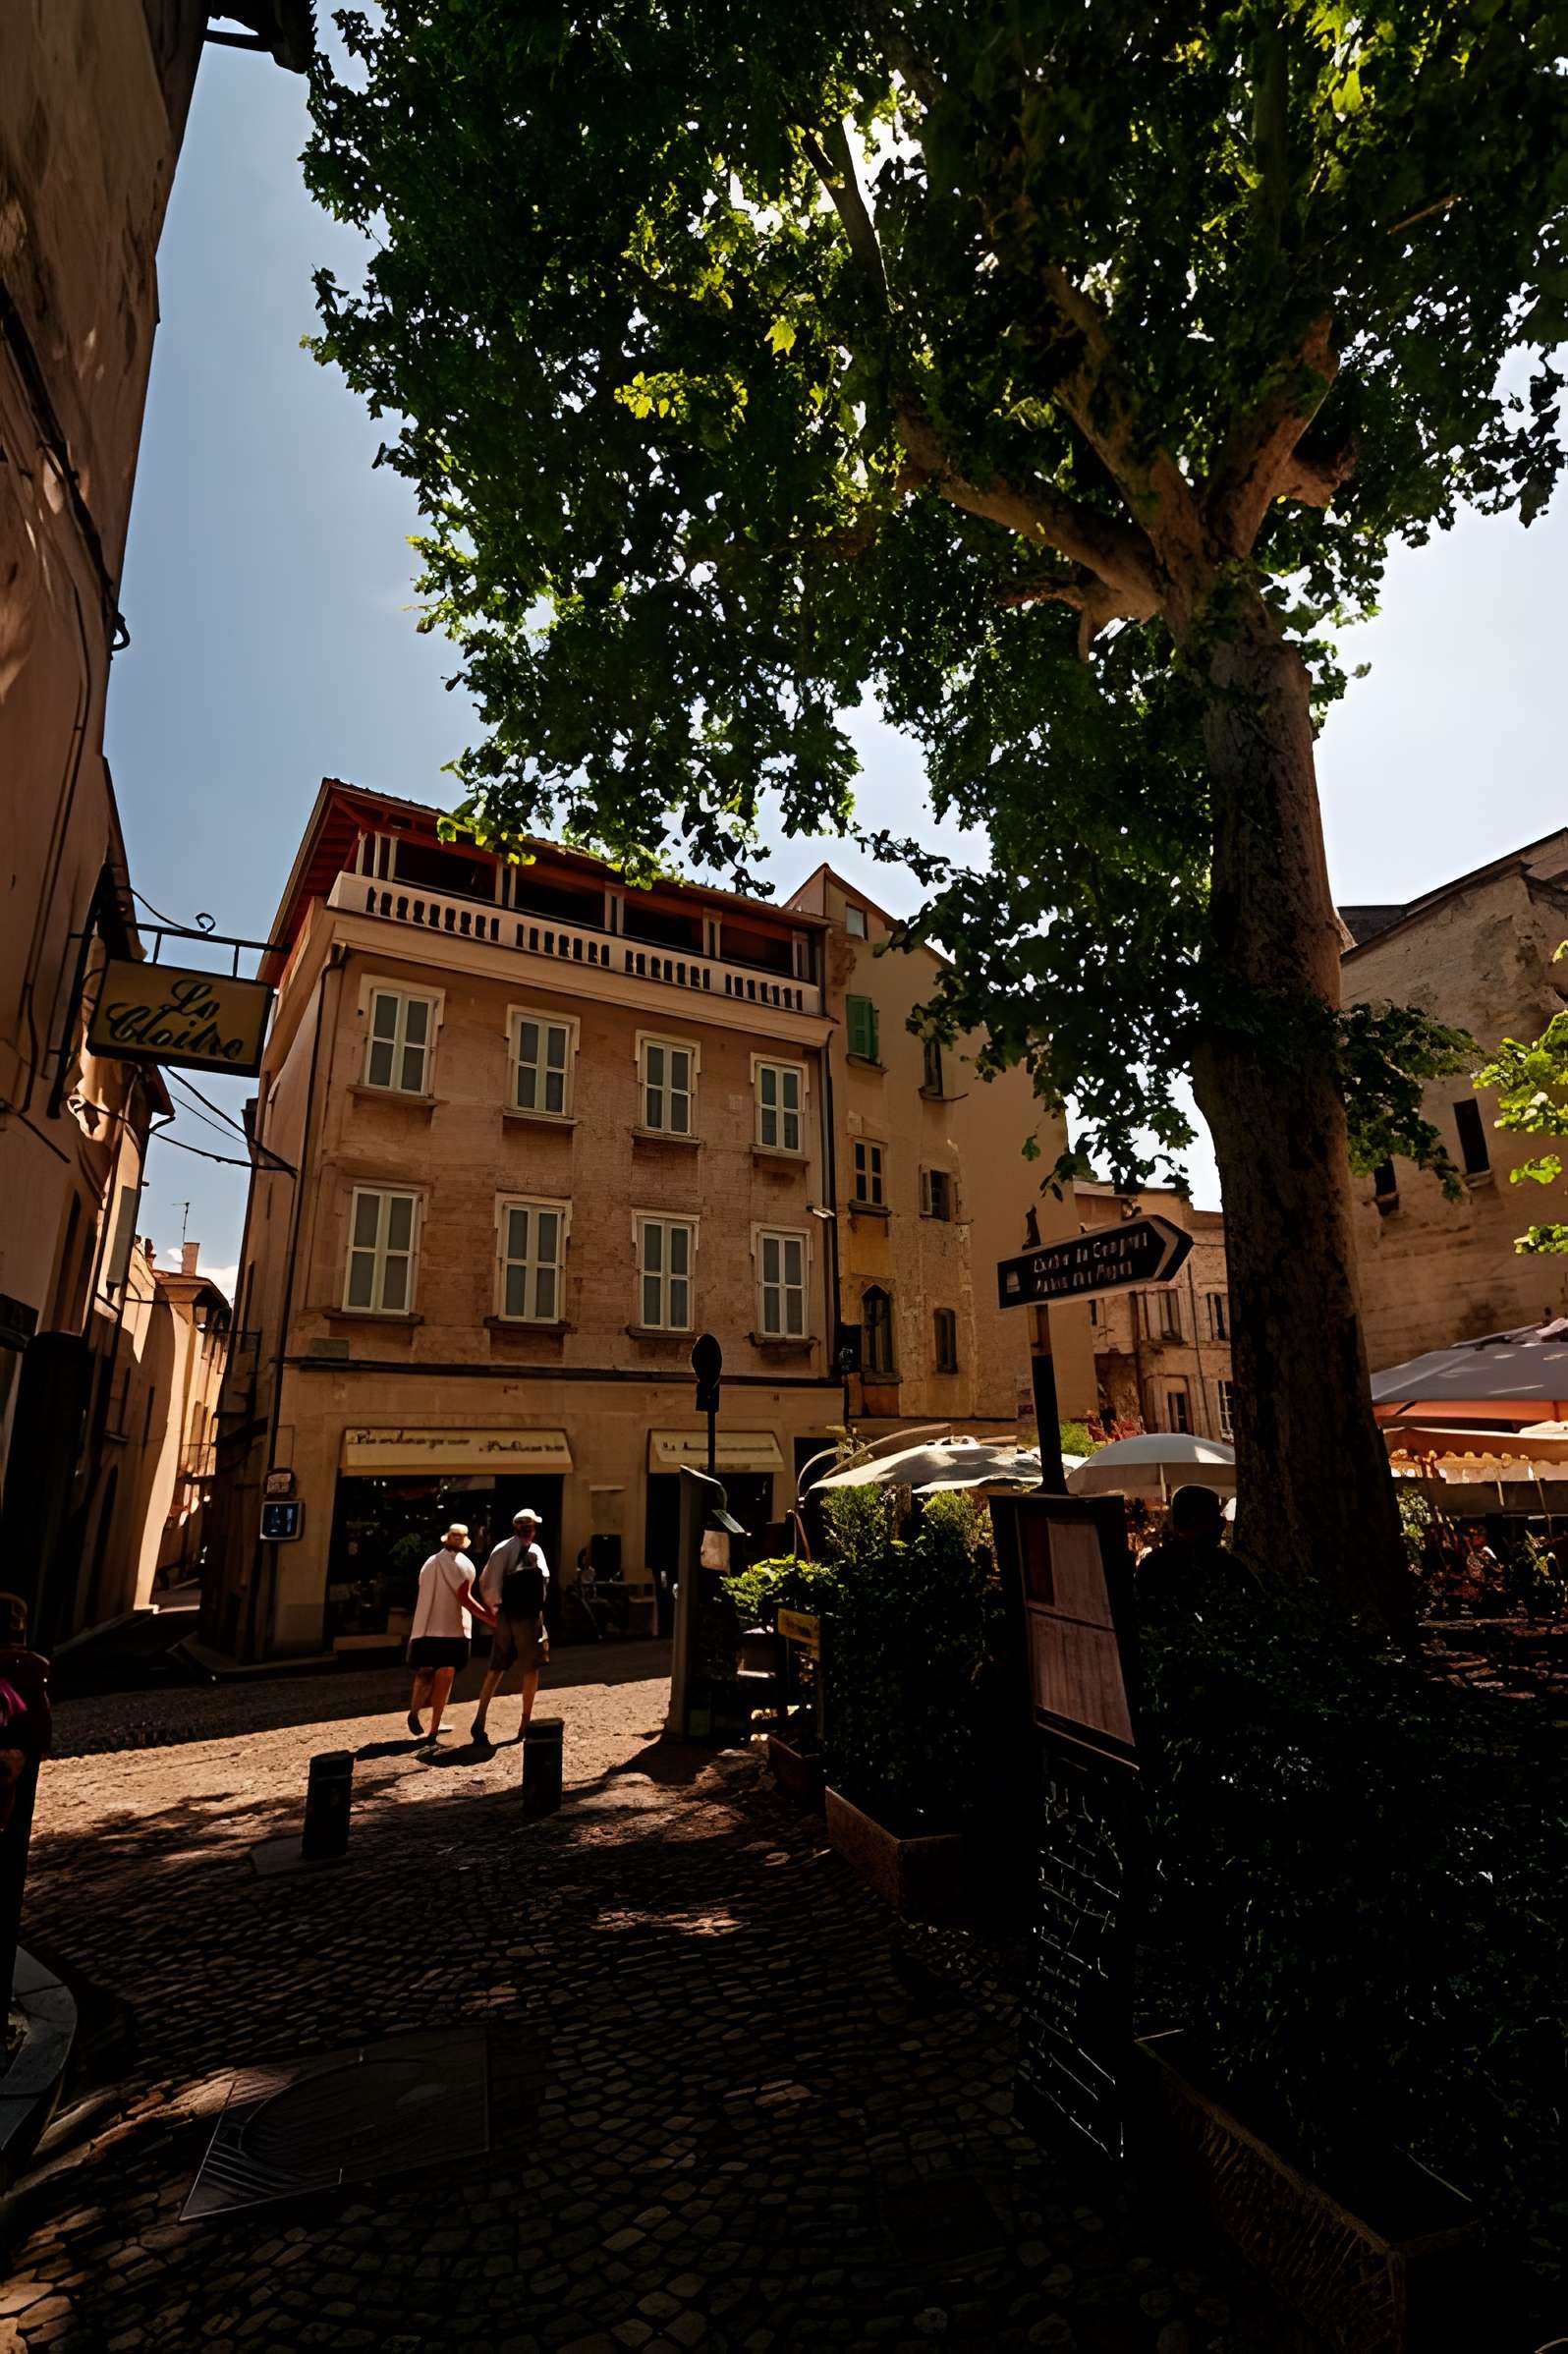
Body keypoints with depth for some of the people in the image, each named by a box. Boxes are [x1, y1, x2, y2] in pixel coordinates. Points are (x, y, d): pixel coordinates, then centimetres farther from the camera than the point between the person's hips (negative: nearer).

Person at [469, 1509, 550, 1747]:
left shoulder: (501, 1549, 7)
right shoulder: (534, 1550, -8)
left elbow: (485, 1581, 7)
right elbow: (544, 1581, -16)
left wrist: (493, 1607, 13)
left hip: (504, 1615, 5)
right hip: (527, 1615, -5)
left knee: (496, 1667, 12)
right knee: (531, 1668, 8)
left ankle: (479, 1720, 3)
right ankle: (526, 1723, 13)